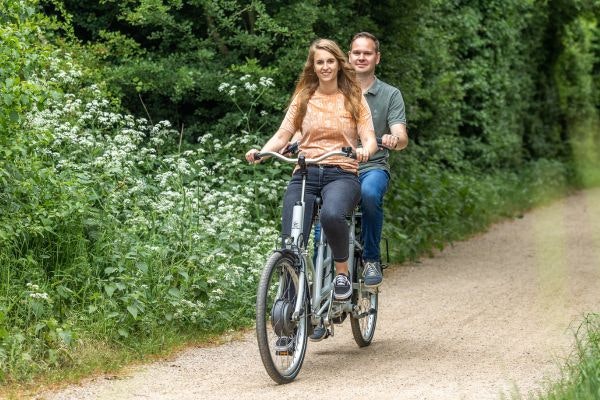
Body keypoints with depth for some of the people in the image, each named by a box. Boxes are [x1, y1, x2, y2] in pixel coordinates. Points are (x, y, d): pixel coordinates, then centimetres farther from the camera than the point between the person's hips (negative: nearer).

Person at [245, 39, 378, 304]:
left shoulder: (354, 99, 11)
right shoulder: (303, 99, 14)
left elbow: (369, 139, 2)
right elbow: (282, 135, 7)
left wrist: (365, 150, -22)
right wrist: (261, 152, -13)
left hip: (342, 175, -2)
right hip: (305, 174, 2)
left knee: (331, 214, -37)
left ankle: (342, 272, -14)